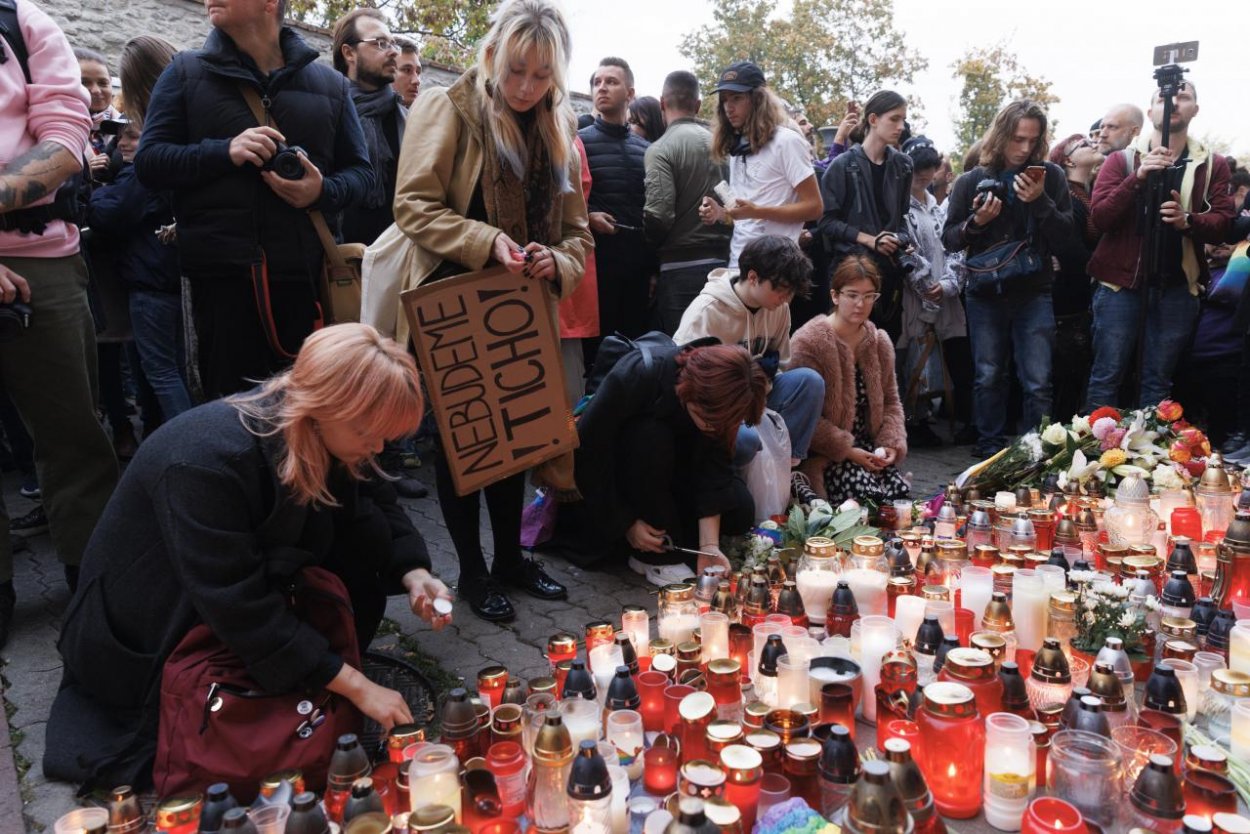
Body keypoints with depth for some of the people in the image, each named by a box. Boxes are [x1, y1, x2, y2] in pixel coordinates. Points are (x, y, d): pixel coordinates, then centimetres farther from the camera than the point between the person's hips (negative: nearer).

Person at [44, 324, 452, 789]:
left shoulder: (328, 433, -16)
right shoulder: (206, 459, -37)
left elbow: (379, 506, -3)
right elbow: (237, 608, -37)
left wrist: (413, 573, -24)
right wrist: (354, 687, -34)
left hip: (253, 580, 7)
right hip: (152, 632, -6)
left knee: (366, 530, -15)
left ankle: (318, 671, -2)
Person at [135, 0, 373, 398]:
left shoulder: (330, 83, 12)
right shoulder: (186, 72, 10)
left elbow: (360, 170, 14)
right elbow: (148, 161, 5)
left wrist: (324, 191, -9)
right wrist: (224, 151, -13)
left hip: (309, 274, 1)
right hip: (222, 275, 0)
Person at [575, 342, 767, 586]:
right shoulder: (634, 376, -35)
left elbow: (713, 466, -22)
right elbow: (588, 450, -28)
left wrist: (709, 545, -30)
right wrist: (625, 523, -24)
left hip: (669, 466, 3)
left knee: (739, 512, -18)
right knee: (651, 438, -37)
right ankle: (657, 556, -22)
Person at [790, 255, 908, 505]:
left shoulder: (879, 341, 9)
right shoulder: (808, 341, -12)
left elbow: (890, 402, 14)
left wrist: (892, 444, -4)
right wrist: (847, 451, -18)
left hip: (867, 445, 6)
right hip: (824, 453, -6)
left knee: (901, 493, -16)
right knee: (867, 495, -26)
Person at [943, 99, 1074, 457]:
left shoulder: (1051, 176, 1)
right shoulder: (971, 180, 2)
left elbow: (1064, 234, -3)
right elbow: (949, 239, 3)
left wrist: (1040, 202, -18)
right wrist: (975, 222, -16)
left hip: (1033, 293, -1)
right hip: (985, 293, 1)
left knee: (1037, 381, -3)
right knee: (988, 377, 9)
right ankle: (990, 450, 22)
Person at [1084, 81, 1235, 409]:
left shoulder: (1212, 165, 9)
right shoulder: (1121, 159, 5)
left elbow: (1223, 223, 0)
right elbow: (1099, 216, -8)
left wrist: (1188, 220, -21)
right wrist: (1137, 177, -21)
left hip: (1177, 287, 2)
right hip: (1122, 282, -2)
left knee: (1158, 380, 8)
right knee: (1107, 375, -1)